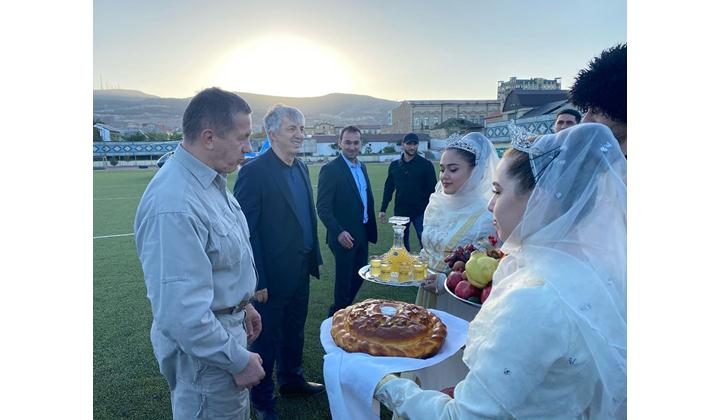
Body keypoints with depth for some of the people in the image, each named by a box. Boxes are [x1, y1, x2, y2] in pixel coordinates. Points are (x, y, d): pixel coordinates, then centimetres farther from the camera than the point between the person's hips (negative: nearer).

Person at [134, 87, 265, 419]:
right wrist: (239, 360, -20)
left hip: (226, 326, 9)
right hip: (203, 343, -9)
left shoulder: (209, 179, -1)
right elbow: (181, 312, -30)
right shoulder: (174, 206, -32)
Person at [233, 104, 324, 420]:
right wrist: (257, 280, -18)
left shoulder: (301, 168, 6)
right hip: (271, 276, -7)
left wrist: (315, 258, 14)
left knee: (294, 331, 24)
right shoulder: (254, 171, -18)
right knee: (266, 339, 13)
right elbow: (246, 230, -19)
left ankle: (292, 380, 47)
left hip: (300, 271, 7)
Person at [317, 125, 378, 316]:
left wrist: (370, 227, 11)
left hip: (362, 234, 7)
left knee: (359, 277, 17)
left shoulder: (362, 167, 9)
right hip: (345, 236, -7)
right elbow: (323, 208, -17)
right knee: (344, 280, 8)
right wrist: (339, 232, -26)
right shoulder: (330, 169, -14)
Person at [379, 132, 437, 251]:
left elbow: (433, 189, -4)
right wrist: (382, 209, 5)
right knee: (401, 244, 12)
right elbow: (388, 188, 10)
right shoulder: (394, 165, 6)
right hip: (400, 211, 3)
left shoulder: (426, 164, -3)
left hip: (421, 212, -3)